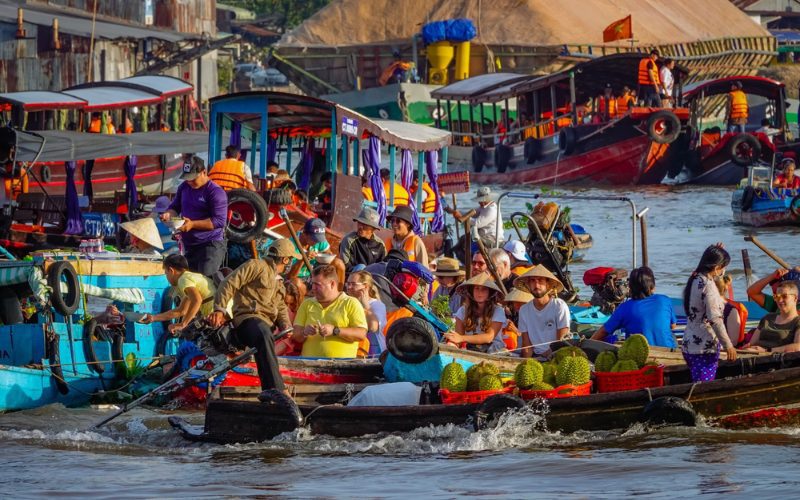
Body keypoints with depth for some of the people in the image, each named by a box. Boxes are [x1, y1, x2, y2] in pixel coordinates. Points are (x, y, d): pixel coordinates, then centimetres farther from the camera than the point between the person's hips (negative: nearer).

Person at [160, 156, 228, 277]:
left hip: (211, 245, -8)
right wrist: (169, 214, -4)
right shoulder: (184, 187, 10)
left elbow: (219, 221, -18)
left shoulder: (215, 192, -13)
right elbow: (175, 207, 21)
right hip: (189, 245, 8)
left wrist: (193, 224, -24)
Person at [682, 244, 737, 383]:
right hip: (704, 349, -9)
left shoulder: (695, 280, 10)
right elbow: (715, 319, -21)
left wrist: (715, 253, 26)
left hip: (689, 345, 9)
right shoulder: (707, 285, -17)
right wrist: (728, 346, -16)